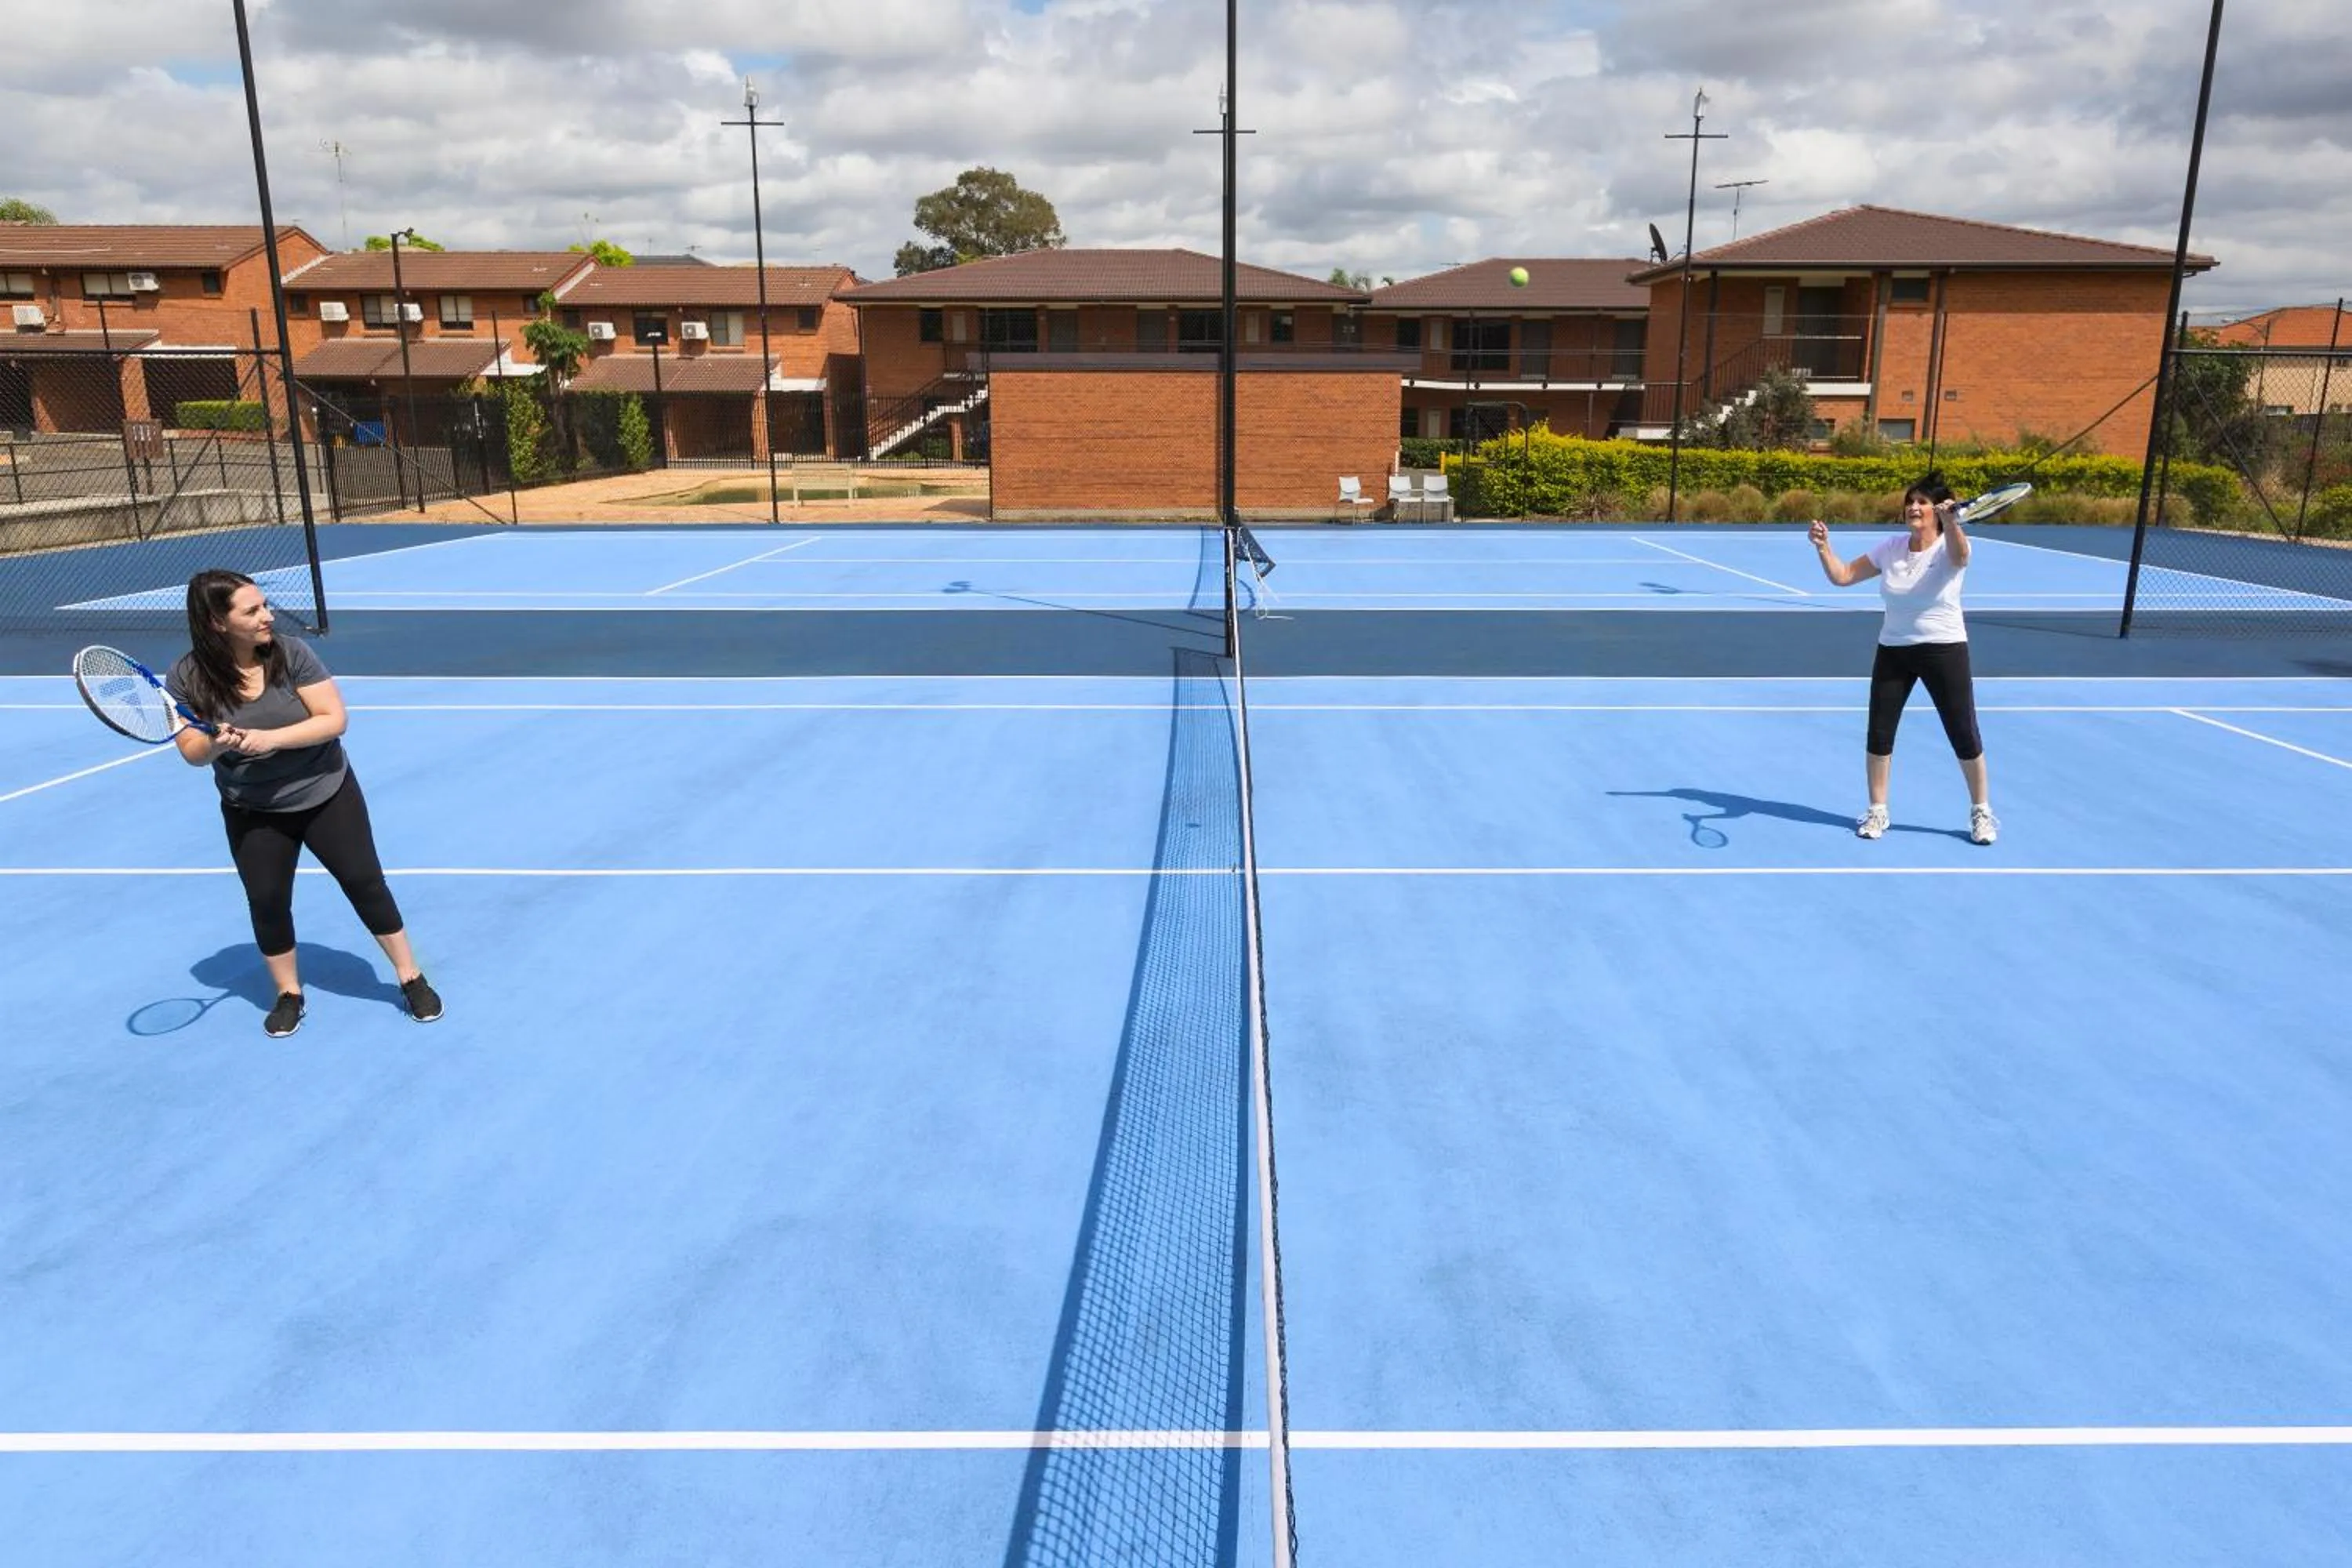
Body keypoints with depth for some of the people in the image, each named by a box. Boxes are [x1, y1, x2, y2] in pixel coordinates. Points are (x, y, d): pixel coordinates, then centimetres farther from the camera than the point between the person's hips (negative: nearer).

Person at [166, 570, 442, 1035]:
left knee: (366, 883, 3)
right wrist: (215, 744, -30)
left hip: (327, 796, -1)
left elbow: (334, 719, -19)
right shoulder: (187, 678, -14)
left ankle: (411, 977, 18)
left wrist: (270, 738, -30)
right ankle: (288, 993, 28)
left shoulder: (291, 652, -17)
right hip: (253, 814, 1)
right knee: (267, 901, 6)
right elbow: (192, 753, -8)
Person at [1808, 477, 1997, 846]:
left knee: (1964, 735, 1)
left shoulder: (1949, 549, -12)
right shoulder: (1889, 548, 2)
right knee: (1879, 733, 4)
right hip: (1893, 650, 4)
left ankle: (1981, 811, 19)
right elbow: (1842, 576, 5)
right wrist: (1823, 547, -12)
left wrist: (1950, 521, -57)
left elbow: (1959, 554, -37)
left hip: (1944, 650, -4)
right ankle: (1877, 811, 19)